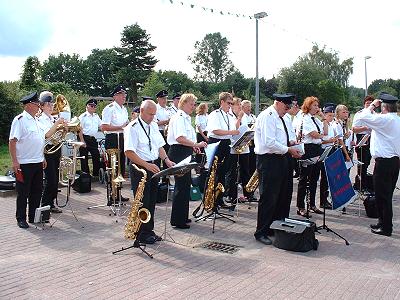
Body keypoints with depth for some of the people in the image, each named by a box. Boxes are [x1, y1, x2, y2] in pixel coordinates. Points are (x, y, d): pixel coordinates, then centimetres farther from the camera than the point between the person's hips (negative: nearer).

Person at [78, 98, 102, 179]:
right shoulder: (83, 116, -7)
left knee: (96, 157, 6)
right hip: (85, 138, -6)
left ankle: (96, 174, 17)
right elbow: (80, 130, -11)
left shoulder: (96, 116, 14)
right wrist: (82, 141, -16)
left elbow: (101, 126, 18)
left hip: (93, 139, 6)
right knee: (84, 158, 0)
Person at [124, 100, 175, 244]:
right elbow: (129, 152, -19)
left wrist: (166, 160, -1)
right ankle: (141, 234, 14)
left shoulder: (154, 126, 11)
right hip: (139, 168, -7)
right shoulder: (132, 128, -13)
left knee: (152, 201, 13)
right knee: (142, 202, 0)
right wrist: (147, 165, -24)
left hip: (154, 166, 7)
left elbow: (159, 146, 16)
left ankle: (149, 230, 25)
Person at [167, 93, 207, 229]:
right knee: (182, 186, -6)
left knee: (185, 184, 15)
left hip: (185, 154, 10)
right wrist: (196, 144, -27)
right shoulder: (179, 118, -13)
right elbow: (180, 138, -27)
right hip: (178, 153, -10)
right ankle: (178, 220, 2)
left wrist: (193, 146, 12)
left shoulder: (186, 118, 18)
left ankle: (182, 216, 25)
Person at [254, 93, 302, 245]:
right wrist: (288, 150, -17)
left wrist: (290, 143, 7)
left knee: (282, 196, 15)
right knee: (268, 197, -6)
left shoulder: (279, 117, 17)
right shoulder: (267, 116, -14)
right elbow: (269, 142, -23)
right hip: (268, 160, -10)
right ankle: (261, 232, 5)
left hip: (280, 159, 10)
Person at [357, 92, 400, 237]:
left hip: (384, 162, -9)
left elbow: (363, 117, -16)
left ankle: (386, 227, 7)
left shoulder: (384, 119, -17)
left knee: (382, 195, 0)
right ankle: (384, 223, 29)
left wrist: (372, 105, -3)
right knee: (387, 195, 18)